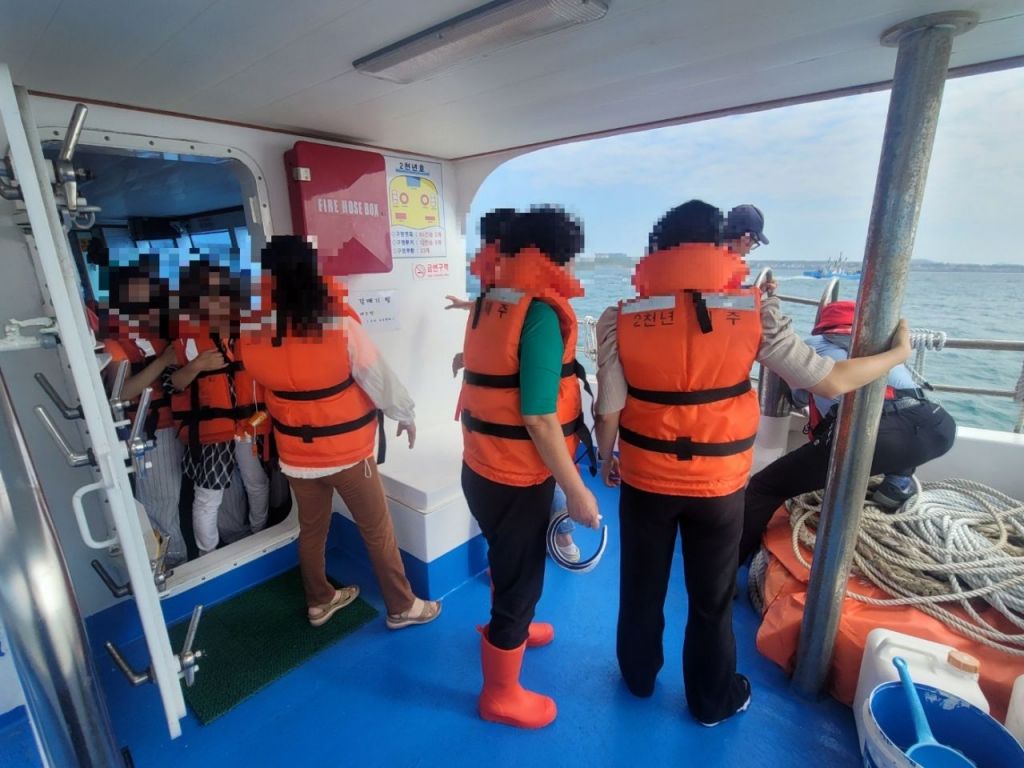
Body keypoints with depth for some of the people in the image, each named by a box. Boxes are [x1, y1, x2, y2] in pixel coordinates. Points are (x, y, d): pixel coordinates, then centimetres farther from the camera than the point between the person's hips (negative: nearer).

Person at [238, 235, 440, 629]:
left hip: (295, 453, 5)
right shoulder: (340, 327, -23)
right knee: (377, 530, 13)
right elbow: (379, 378, -14)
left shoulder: (252, 337, -10)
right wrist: (405, 414, 2)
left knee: (311, 529, 24)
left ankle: (319, 601, 45)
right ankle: (402, 607, 30)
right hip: (347, 451, -4)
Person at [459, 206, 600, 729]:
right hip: (516, 476, -8)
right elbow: (539, 417, -24)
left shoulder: (486, 304, 4)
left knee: (507, 563, 30)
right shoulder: (540, 313, -21)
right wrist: (576, 489, -17)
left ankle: (510, 627, 58)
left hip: (481, 465, 8)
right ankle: (501, 695, 36)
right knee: (520, 577, 12)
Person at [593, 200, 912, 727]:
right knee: (712, 601, 22)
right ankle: (712, 701, 45)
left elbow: (608, 411, -11)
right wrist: (898, 353, 14)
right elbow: (831, 381, -6)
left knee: (641, 589, 23)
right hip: (719, 485, 0)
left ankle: (638, 677, 47)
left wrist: (606, 459, 9)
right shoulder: (754, 313, -12)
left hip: (645, 480, 1)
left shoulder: (620, 320, -13)